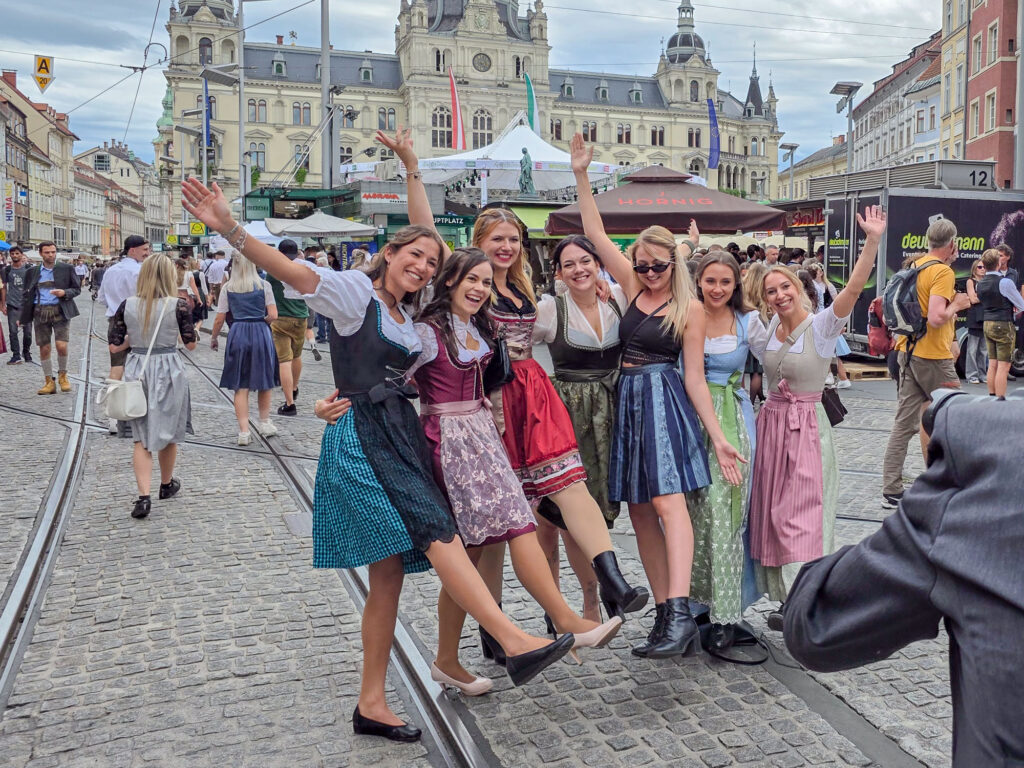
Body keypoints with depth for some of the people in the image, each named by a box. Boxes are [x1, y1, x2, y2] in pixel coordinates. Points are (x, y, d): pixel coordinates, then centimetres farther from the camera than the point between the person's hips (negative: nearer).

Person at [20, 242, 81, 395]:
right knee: (44, 349, 3)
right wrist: (23, 318, 9)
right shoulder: (33, 272, 10)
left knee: (62, 346, -14)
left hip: (60, 311, -2)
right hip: (40, 312, 2)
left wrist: (64, 293, -12)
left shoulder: (66, 269, 5)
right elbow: (27, 296, 14)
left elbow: (77, 289, 8)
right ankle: (49, 382, 14)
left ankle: (62, 375, 11)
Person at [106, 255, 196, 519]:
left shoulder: (128, 305, -3)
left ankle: (144, 496, -6)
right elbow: (191, 343, -2)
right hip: (168, 370, -1)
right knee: (168, 431, 17)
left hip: (137, 369, 2)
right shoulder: (178, 305, -10)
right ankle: (167, 485, 35)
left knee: (142, 437, 6)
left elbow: (114, 346, -1)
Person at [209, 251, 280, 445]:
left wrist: (214, 338, 17)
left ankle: (244, 431, 2)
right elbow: (273, 316, -7)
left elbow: (219, 319, 1)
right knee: (264, 381, 16)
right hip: (261, 333, -1)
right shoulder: (263, 285, -3)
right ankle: (264, 423, 28)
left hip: (237, 334, 1)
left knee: (240, 386, 5)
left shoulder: (228, 288, 0)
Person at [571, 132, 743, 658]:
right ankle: (667, 619, 9)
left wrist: (718, 437, -7)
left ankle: (680, 612, -28)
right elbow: (595, 234, 10)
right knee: (640, 513, 4)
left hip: (666, 401, -5)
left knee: (667, 501, -22)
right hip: (628, 401, 6)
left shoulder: (689, 309, -2)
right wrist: (581, 176, 6)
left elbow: (695, 378, -3)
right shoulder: (633, 287, 11)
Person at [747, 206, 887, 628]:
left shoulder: (821, 325, -7)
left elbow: (853, 287, -22)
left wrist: (872, 241, -33)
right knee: (772, 515, 8)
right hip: (770, 424, 6)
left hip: (807, 426, -5)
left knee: (802, 517, -9)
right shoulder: (765, 330, 7)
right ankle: (789, 602, 21)